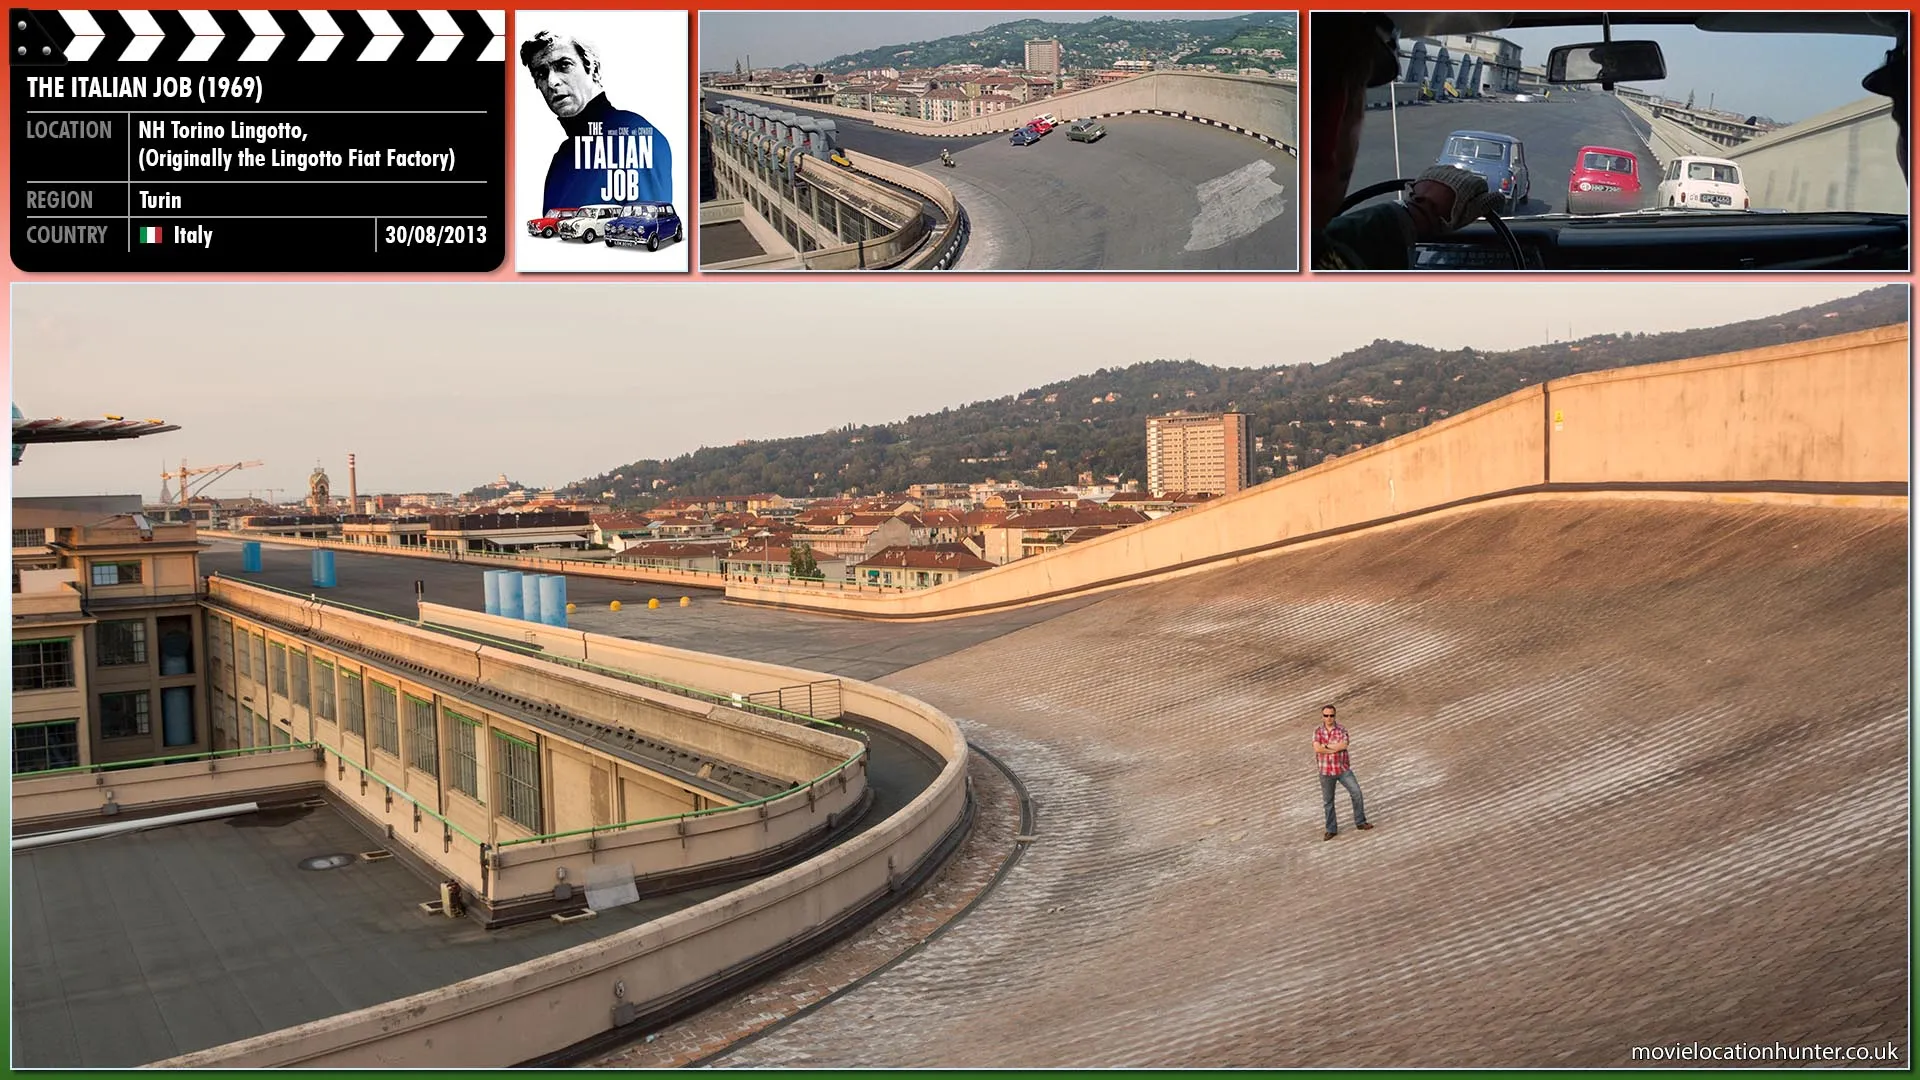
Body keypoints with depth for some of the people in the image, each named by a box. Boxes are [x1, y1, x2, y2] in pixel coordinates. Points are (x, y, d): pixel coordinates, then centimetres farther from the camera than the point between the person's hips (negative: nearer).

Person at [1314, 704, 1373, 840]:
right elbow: (1317, 749, -18)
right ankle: (1331, 830, 19)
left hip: (1343, 769, 0)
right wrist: (1335, 749, -17)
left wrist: (1326, 745, -16)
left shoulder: (1341, 729, -4)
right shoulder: (1317, 731, -2)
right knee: (1328, 801, 8)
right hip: (1326, 771, 1)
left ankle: (1360, 822, 7)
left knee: (1356, 793, -9)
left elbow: (1344, 745, -22)